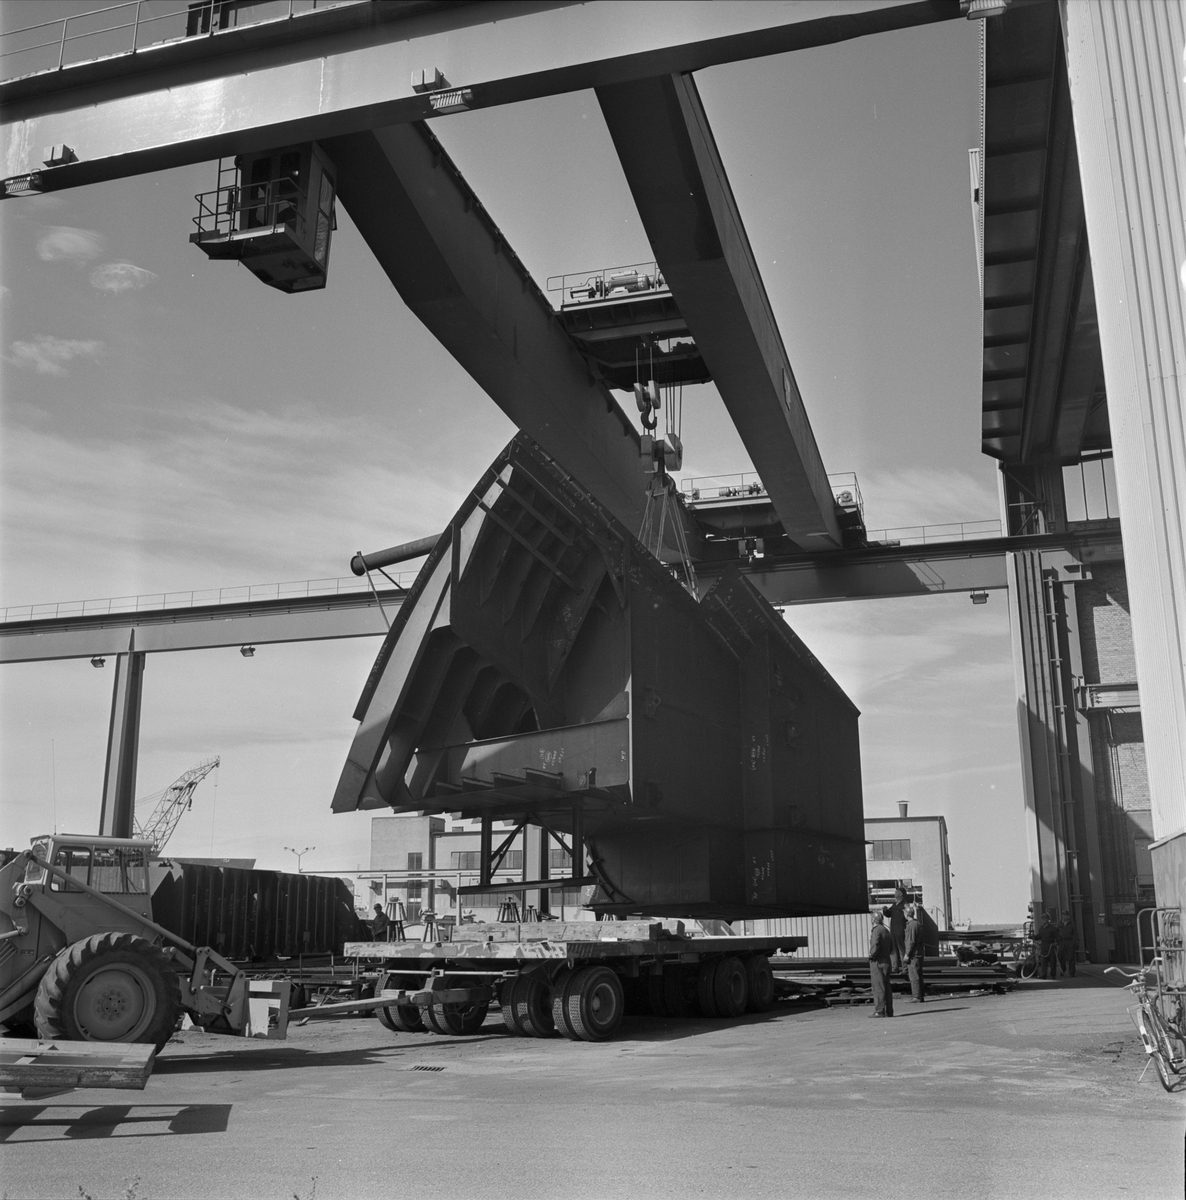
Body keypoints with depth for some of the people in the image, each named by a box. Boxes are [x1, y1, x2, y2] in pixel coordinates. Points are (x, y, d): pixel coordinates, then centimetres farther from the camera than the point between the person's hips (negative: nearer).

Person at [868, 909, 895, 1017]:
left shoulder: (876, 930, -14)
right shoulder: (886, 930, 15)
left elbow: (875, 946, -24)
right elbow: (891, 948, 21)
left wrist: (872, 955, -10)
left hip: (877, 962, -9)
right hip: (886, 961, 9)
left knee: (878, 987, -6)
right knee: (886, 987, 12)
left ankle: (879, 1011, -6)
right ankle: (889, 1011, 15)